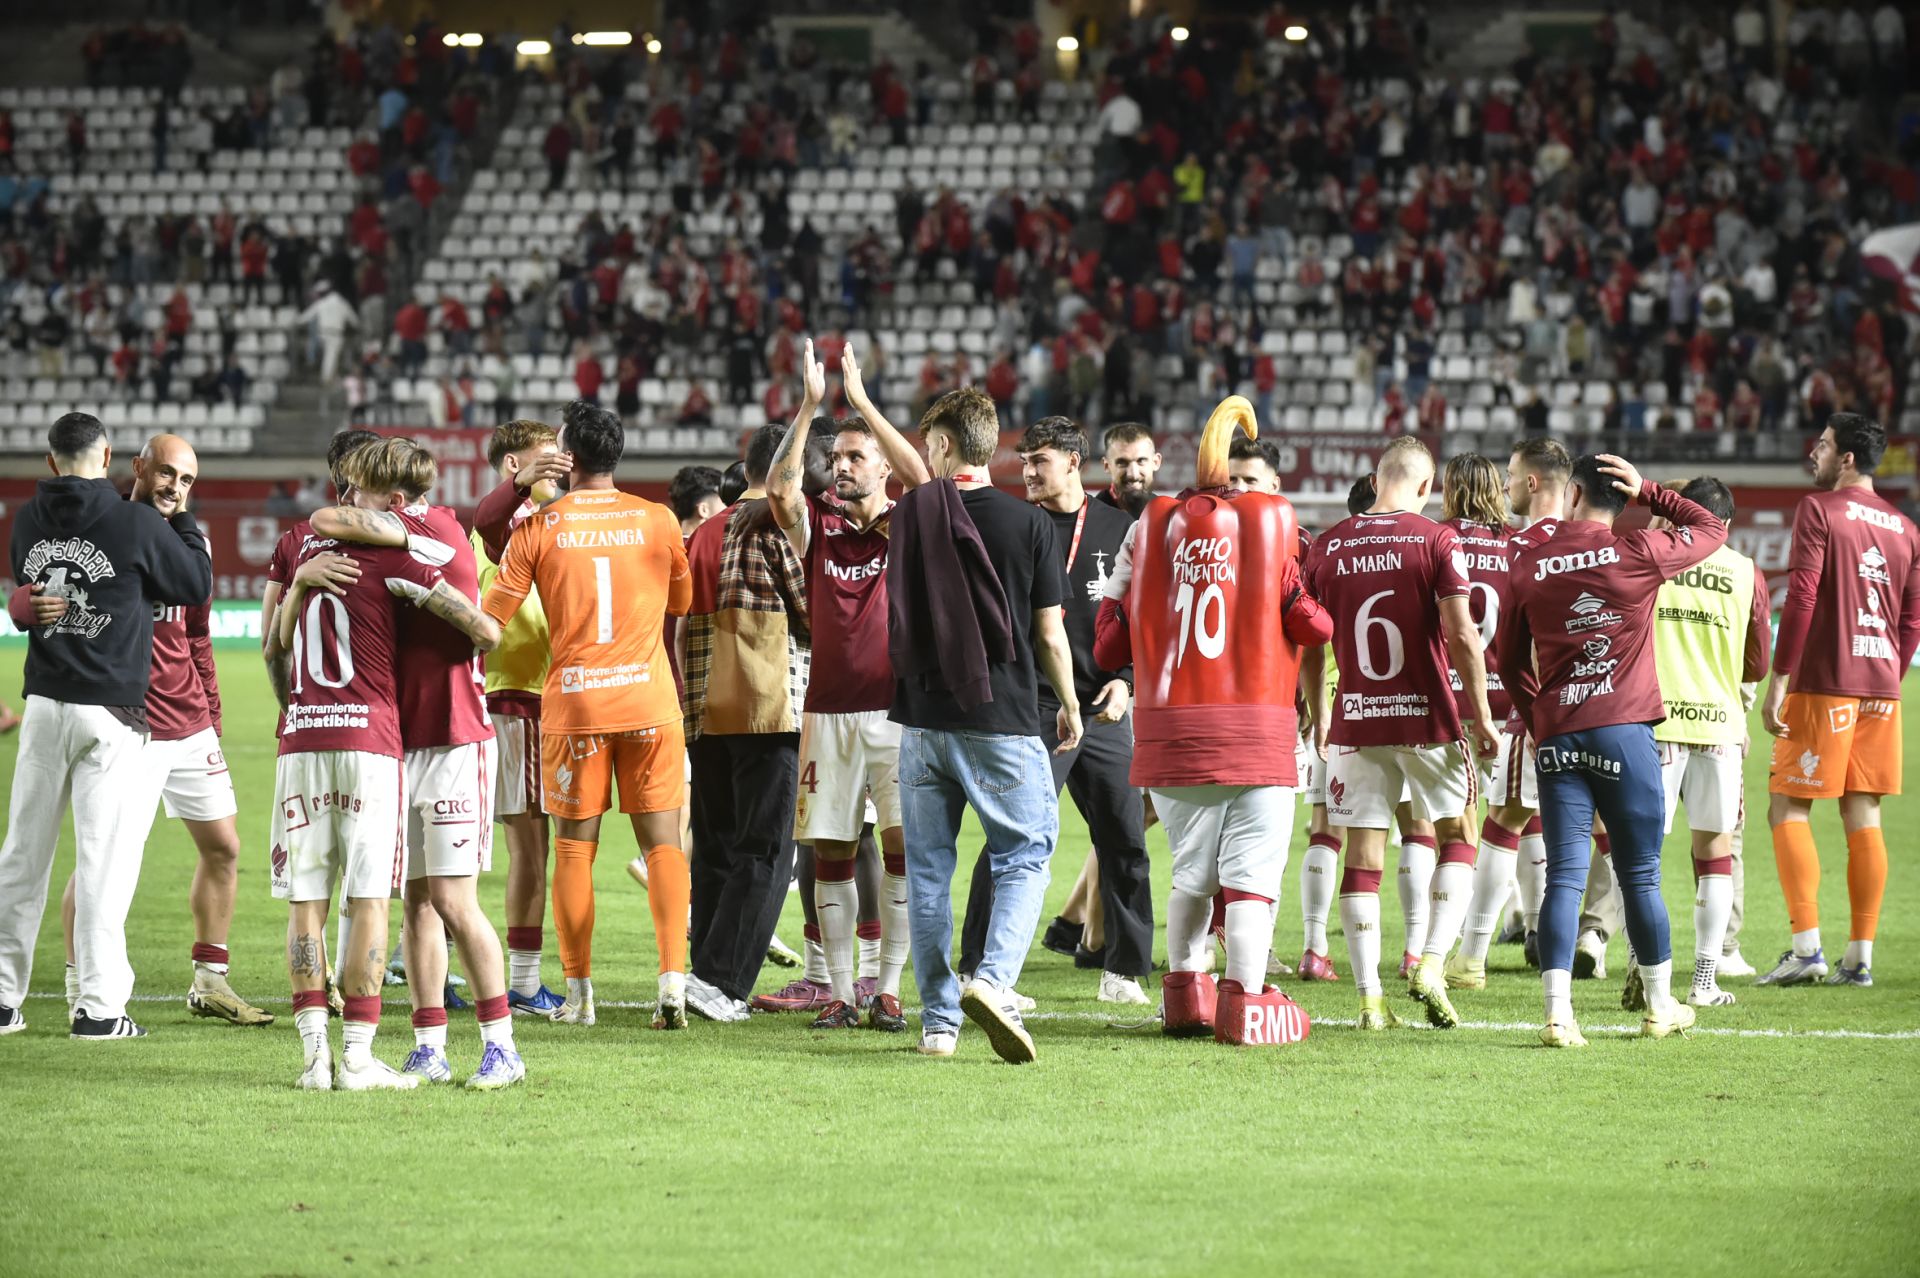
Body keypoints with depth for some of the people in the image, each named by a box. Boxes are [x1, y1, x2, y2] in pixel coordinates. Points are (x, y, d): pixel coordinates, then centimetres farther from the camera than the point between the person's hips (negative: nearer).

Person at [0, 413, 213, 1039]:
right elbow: (197, 586, 0)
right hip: (110, 712, -4)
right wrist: (180, 519, 16)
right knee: (103, 858, -1)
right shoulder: (134, 524, -10)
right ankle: (98, 1006, -1)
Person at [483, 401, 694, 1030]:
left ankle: (578, 993, 9)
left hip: (573, 705, -1)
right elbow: (683, 601, 18)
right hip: (649, 699, 1)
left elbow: (492, 614, 0)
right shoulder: (657, 520, 3)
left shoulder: (538, 528, -3)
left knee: (575, 847, 7)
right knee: (662, 842, 2)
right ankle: (673, 982, -10)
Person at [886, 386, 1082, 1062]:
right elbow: (1048, 634, -3)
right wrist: (1069, 705, 12)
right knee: (1026, 853, 6)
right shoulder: (1028, 523, -6)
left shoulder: (911, 513, 0)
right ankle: (993, 978, -17)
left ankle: (937, 1019, 12)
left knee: (928, 868, 10)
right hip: (1002, 720, -2)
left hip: (922, 716, 2)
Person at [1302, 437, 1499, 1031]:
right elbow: (1462, 637, -13)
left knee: (1363, 857, 5)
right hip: (1427, 718, -3)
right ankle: (1431, 966, -3)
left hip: (1355, 722, 3)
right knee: (1456, 839, 13)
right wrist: (1481, 716, -4)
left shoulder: (1326, 547, 3)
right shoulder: (1436, 541, -7)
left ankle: (1370, 997, 3)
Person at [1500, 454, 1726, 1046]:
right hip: (1625, 731, -2)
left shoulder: (1527, 564, 5)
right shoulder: (1642, 553, -1)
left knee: (1564, 875, -1)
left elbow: (1510, 661, 12)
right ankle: (1660, 1006, 19)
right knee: (1641, 875, 8)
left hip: (1556, 735, 2)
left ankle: (1558, 1014, -11)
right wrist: (1648, 492, 13)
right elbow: (1712, 529, 16)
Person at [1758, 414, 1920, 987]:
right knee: (1864, 819, 7)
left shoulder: (1818, 510, -6)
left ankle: (1807, 945, -10)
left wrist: (1778, 681, -12)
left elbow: (1801, 597, -14)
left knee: (1788, 809, 0)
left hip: (1822, 683, -6)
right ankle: (1860, 956, 6)